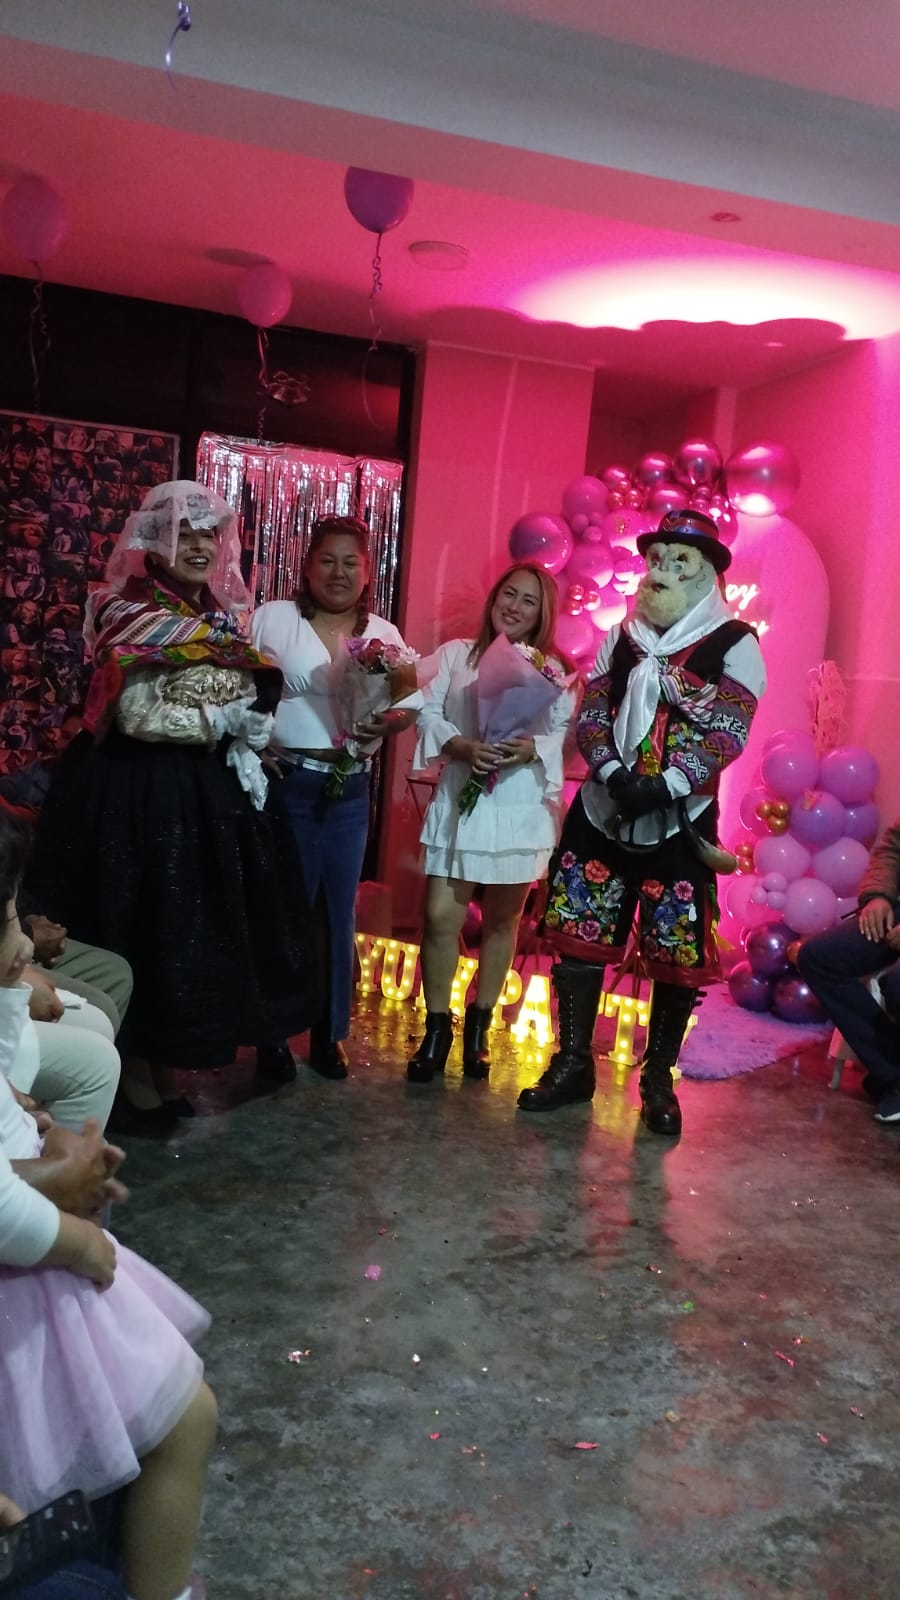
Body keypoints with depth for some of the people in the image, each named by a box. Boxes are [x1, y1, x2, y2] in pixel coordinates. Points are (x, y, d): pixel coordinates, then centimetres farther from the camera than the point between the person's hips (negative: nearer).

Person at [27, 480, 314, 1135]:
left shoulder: (220, 618, 12)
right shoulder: (135, 616, -11)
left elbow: (245, 704, 18)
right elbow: (138, 717, -20)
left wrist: (244, 751, 0)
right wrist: (225, 722, -15)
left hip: (210, 788, 8)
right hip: (145, 791, -8)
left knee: (201, 927, 13)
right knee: (147, 928, 1)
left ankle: (162, 1065, 28)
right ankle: (135, 1073, 17)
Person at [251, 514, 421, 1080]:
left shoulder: (385, 635, 9)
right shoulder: (273, 618, 0)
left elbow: (413, 700, 4)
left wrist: (390, 721, -17)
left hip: (350, 792, 3)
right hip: (286, 784, -3)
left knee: (338, 912, 11)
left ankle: (330, 1032, 26)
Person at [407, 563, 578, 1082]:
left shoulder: (555, 669, 6)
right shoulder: (455, 654, 7)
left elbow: (567, 735, -2)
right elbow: (429, 713, -1)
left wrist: (532, 749, -22)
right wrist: (461, 746, -19)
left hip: (523, 809, 1)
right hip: (461, 802, 0)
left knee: (502, 921, 10)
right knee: (441, 916, -5)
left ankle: (479, 1026, 26)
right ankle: (437, 1027, 12)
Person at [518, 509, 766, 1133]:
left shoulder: (735, 643, -3)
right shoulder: (621, 635, 10)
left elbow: (725, 733, -12)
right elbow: (590, 714, 4)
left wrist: (662, 786, -25)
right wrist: (614, 773, -15)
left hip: (679, 823, -3)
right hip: (600, 812, 4)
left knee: (677, 956, 1)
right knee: (579, 939, 6)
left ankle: (658, 1079, 19)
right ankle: (573, 1063, 21)